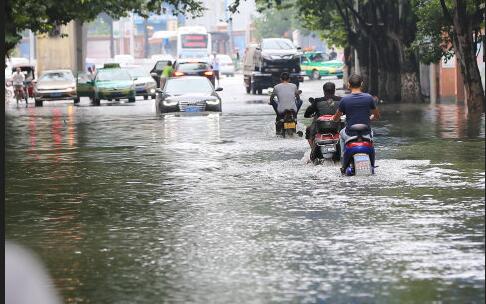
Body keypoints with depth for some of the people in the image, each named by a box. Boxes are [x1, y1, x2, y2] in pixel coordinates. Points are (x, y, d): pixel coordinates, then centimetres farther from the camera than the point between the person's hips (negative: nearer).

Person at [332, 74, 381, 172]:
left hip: (350, 136, -1)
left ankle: (344, 163, 32)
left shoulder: (344, 100, -9)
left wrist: (334, 118, 29)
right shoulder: (369, 98, -5)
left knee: (341, 134, 34)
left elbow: (336, 118, 4)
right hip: (365, 136, 1)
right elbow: (377, 116, 7)